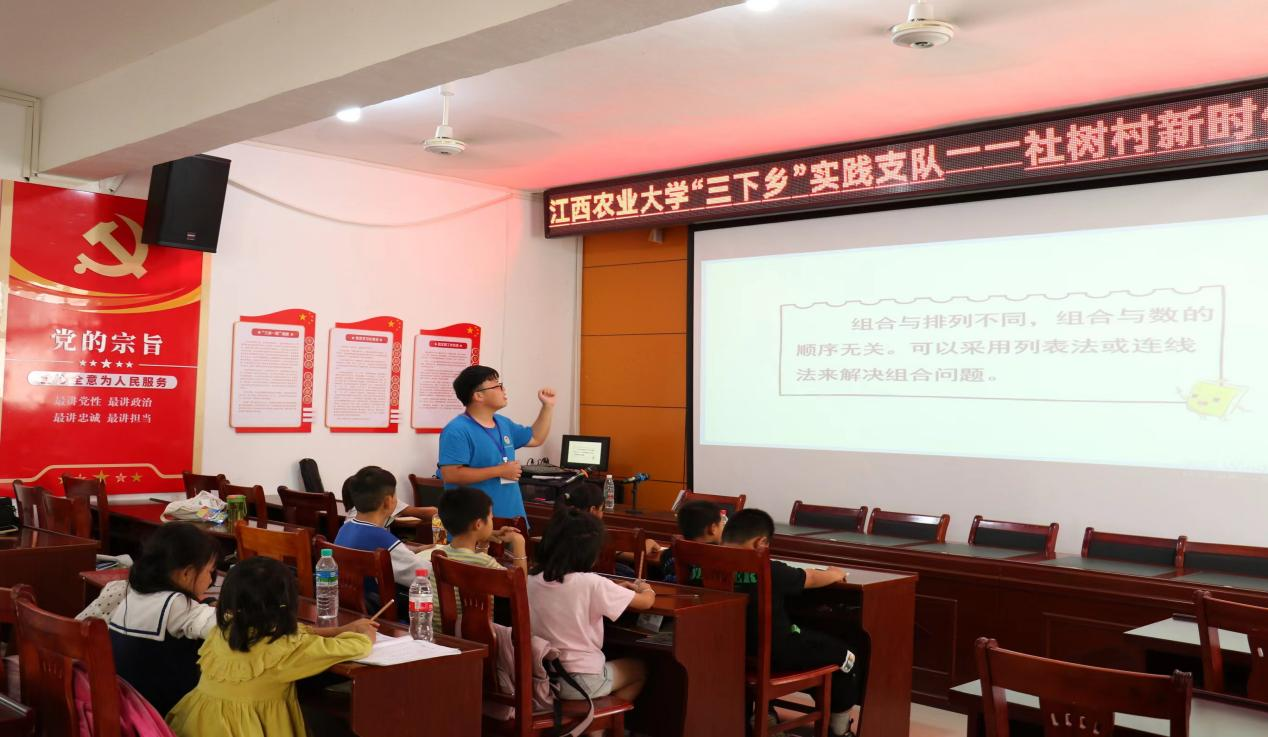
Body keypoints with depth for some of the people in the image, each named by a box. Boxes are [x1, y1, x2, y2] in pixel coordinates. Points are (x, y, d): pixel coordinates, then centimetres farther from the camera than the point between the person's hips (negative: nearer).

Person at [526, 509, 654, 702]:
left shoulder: (533, 581, -4)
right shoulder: (591, 584, -20)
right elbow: (646, 601, -8)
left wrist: (613, 589, 20)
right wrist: (646, 589, 14)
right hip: (580, 682, -5)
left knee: (605, 662, 33)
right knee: (639, 669, 23)